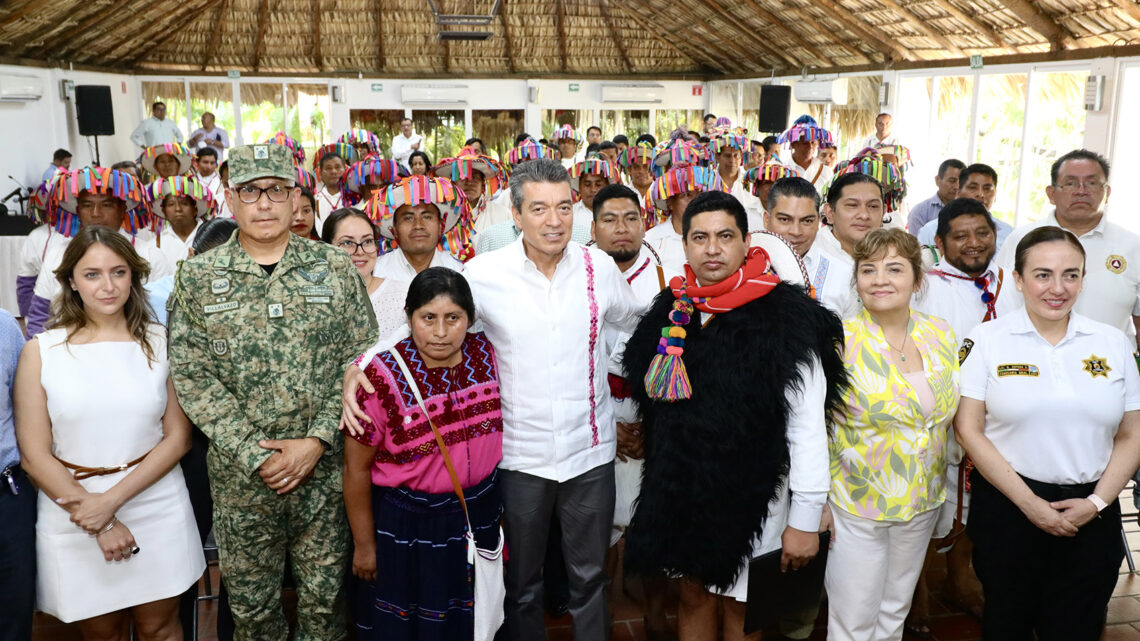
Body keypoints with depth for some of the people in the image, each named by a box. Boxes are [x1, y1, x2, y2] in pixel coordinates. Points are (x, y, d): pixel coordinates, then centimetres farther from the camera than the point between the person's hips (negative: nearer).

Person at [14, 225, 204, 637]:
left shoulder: (160, 343, 0)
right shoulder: (41, 351, -2)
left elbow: (178, 438, -1)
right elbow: (34, 455, -3)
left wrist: (112, 499, -12)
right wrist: (98, 525, -9)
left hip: (156, 507, 1)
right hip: (72, 518, 0)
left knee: (159, 628, 13)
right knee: (99, 631, 15)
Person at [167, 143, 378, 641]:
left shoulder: (335, 269, 0)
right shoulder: (198, 277, 0)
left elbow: (360, 360, -2)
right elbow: (192, 375, -5)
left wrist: (317, 441, -12)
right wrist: (253, 455, -12)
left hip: (326, 469, 0)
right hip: (240, 474, 0)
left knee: (325, 599, 13)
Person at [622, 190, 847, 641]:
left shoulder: (786, 319, -16)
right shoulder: (670, 311, 1)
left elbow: (807, 425, -15)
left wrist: (806, 517, -14)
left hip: (751, 495, -4)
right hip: (680, 493, 5)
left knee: (738, 604, 12)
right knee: (693, 595, 18)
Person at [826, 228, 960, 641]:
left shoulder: (941, 335, -1)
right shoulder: (840, 340, -14)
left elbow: (950, 415, 12)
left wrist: (946, 488, 12)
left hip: (923, 503, 4)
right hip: (855, 507, -4)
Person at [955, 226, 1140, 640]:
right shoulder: (987, 341, -5)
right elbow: (968, 430, -8)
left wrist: (1097, 502, -7)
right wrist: (1029, 503, -11)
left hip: (1091, 517, 2)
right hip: (1006, 508, -2)